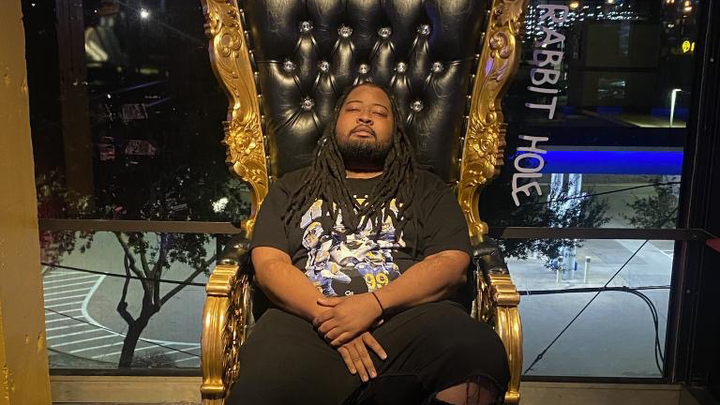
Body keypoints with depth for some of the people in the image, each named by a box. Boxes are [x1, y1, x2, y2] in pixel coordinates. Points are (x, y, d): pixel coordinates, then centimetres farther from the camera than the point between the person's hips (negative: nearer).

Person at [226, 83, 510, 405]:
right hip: (306, 317, 0)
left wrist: (373, 303, -11)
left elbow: (452, 263, 5)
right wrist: (327, 315, -10)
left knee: (478, 352, -33)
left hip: (408, 314, 0)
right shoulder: (292, 188, 22)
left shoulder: (426, 188, 20)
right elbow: (268, 264, 8)